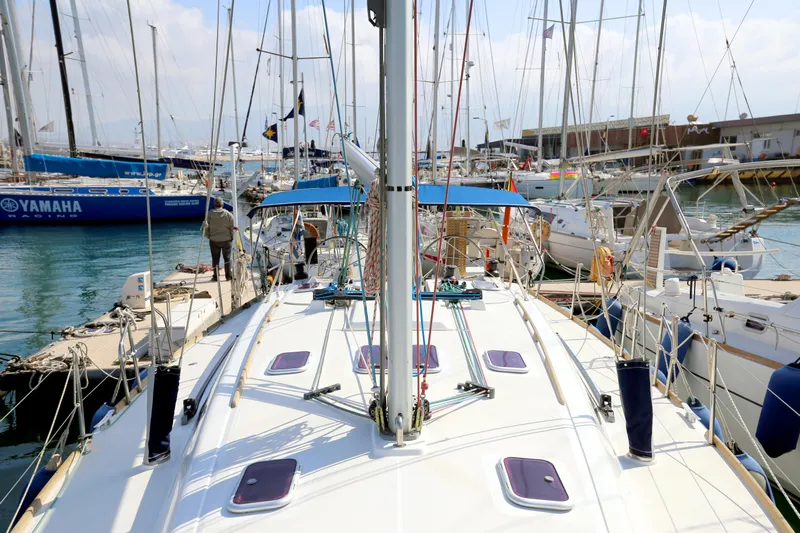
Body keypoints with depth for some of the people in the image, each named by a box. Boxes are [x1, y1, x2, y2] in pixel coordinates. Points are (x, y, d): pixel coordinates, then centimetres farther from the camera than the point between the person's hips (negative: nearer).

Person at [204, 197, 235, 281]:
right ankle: (228, 276, 12)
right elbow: (232, 228, -4)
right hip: (226, 240, 0)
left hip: (214, 240, 0)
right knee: (227, 258, 8)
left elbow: (206, 227, -2)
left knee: (215, 259, 8)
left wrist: (209, 236, 14)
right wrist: (231, 238, 9)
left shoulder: (209, 214, -6)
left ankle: (215, 277, 12)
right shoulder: (228, 214, -7)